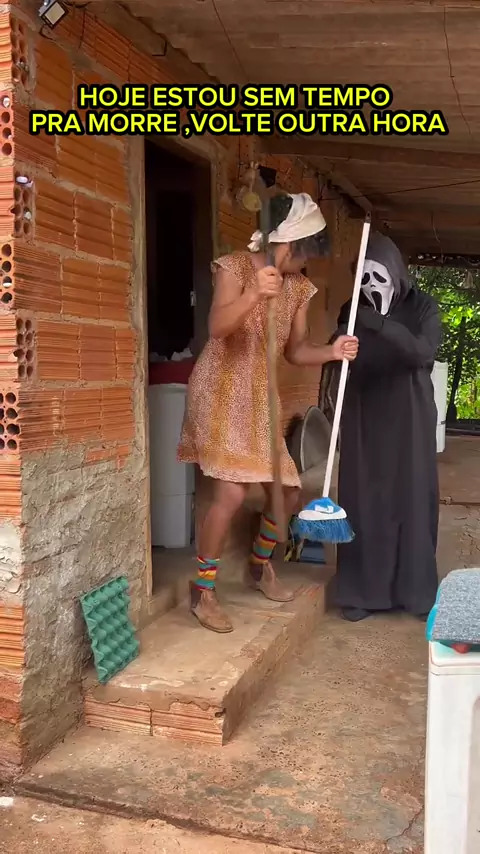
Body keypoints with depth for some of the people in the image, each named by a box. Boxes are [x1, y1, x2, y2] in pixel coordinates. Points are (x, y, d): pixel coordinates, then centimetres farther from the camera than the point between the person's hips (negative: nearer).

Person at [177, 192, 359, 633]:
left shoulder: (299, 287, 7)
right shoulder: (236, 267, -11)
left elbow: (295, 349, 8)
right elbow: (217, 327, -27)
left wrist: (331, 352, -11)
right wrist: (254, 293, -43)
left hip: (259, 398, 7)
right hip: (220, 391, -7)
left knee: (288, 490, 8)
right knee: (232, 493, -18)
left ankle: (261, 567, 36)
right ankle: (202, 591, 1)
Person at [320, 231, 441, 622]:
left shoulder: (422, 307, -3)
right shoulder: (351, 311, 4)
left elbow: (423, 352, -20)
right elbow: (335, 362, 7)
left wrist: (383, 325, -32)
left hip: (409, 421, -1)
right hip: (363, 422, 2)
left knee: (412, 500, 3)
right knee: (362, 502, 1)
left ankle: (418, 592, 16)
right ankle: (363, 591, 12)